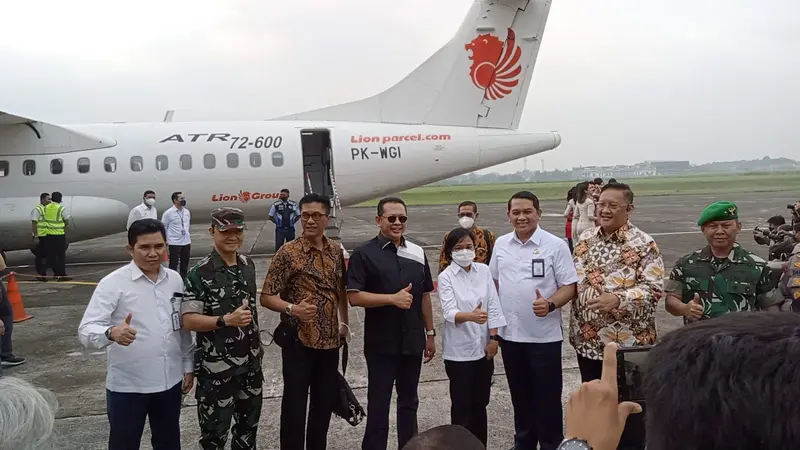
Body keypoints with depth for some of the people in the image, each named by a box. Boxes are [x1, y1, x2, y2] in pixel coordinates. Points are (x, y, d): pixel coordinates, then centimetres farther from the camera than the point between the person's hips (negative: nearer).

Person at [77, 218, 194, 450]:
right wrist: (112, 333, -41)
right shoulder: (113, 283, -12)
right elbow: (86, 330, -20)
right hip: (127, 386, -4)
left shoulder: (175, 279, 3)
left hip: (169, 381, 4)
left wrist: (188, 365, 12)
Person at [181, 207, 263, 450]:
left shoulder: (248, 265, 3)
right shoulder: (200, 273, -17)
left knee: (249, 423, 21)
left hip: (251, 363, 6)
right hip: (216, 368, -6)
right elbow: (189, 320, -21)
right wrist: (226, 320, -33)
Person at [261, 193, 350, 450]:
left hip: (329, 340, 5)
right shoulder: (287, 253, -11)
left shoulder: (336, 251, 4)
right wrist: (292, 308, -27)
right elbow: (266, 297, -11)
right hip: (298, 341, -5)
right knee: (295, 405, 4)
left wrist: (344, 324, 14)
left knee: (325, 402, 16)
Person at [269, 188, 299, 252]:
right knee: (278, 245, -3)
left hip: (290, 228, 2)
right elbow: (271, 217, 6)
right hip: (280, 229, -2)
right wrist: (277, 223, -1)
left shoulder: (293, 204, 2)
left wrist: (293, 222, 2)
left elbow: (298, 215, 12)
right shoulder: (276, 205, -3)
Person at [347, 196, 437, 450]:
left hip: (412, 341, 4)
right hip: (381, 343, -4)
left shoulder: (417, 253, 7)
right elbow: (354, 297, -14)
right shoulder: (364, 253, -7)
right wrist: (393, 299, -21)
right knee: (378, 402, 7)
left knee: (409, 401, 16)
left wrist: (430, 333, 11)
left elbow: (424, 296, 13)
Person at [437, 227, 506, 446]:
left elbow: (493, 306, 2)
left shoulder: (484, 270, 2)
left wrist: (493, 338, -3)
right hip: (459, 350, -4)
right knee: (462, 405, 3)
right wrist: (470, 316, -40)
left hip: (483, 347, 4)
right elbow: (449, 312, -21)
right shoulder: (446, 277, -9)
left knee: (480, 403, 15)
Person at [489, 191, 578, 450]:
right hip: (509, 334, 5)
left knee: (547, 399, 5)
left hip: (544, 336, -4)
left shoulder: (555, 245, -9)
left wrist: (550, 304, -27)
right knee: (520, 397, 18)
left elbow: (570, 287, -9)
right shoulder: (501, 244, 5)